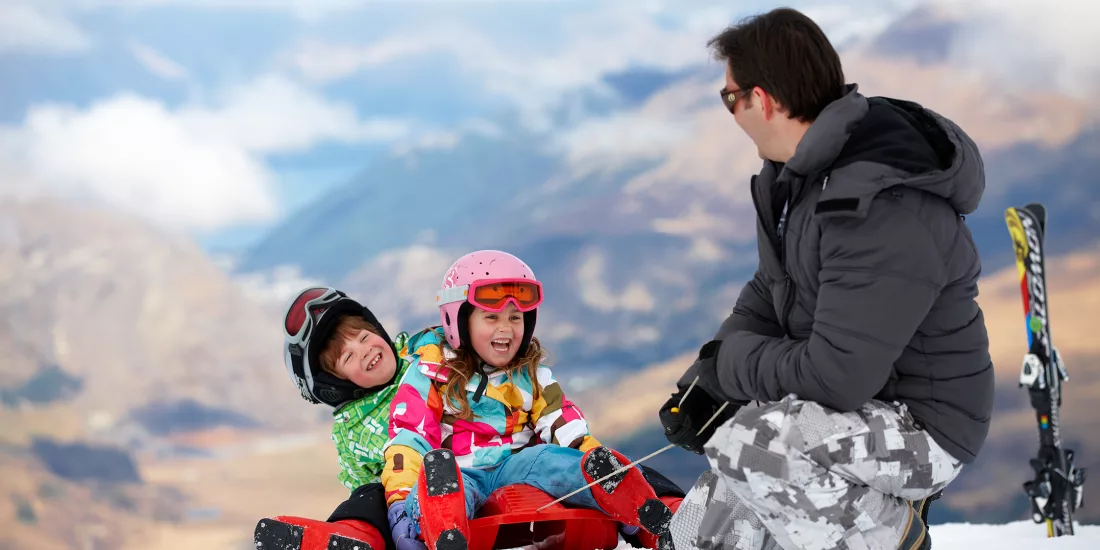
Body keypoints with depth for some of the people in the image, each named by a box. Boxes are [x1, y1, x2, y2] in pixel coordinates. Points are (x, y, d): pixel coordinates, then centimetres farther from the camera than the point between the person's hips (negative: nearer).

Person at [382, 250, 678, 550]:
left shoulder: (530, 373, 16)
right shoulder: (433, 371, 2)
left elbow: (562, 424, 6)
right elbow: (408, 437, -7)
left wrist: (597, 463, -13)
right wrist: (400, 500, -22)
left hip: (514, 467, 4)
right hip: (454, 478, -4)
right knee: (436, 469, -39)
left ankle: (658, 524, -40)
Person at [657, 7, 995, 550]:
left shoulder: (885, 212, -31)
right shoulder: (794, 177, 0)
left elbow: (835, 378, -31)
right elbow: (767, 295, 13)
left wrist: (731, 363, -15)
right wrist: (704, 379, -4)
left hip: (919, 424, -9)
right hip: (850, 408, 9)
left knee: (742, 442, -32)